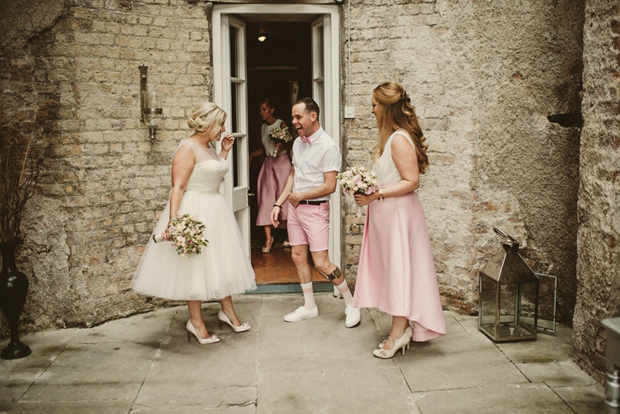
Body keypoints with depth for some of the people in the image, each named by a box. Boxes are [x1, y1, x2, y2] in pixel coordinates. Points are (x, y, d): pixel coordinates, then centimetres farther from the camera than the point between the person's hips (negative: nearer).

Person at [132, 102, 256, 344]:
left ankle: (227, 310, 28)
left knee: (221, 263, 15)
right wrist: (173, 221, -31)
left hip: (216, 210, 9)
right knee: (194, 265, 1)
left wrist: (225, 151, 14)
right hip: (194, 212, -9)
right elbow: (178, 187, -22)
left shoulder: (209, 147, 11)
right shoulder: (188, 148, -16)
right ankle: (196, 321, 12)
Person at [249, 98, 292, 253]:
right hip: (268, 164, 5)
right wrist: (251, 155, 9)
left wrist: (283, 145, -26)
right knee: (266, 199, -5)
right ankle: (268, 237, -4)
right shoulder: (263, 127, 14)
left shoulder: (281, 124, -4)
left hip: (282, 163, -5)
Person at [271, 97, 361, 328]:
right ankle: (309, 306, 25)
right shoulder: (298, 143, 10)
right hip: (295, 207, 8)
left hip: (315, 208, -8)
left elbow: (330, 186, -19)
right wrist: (278, 204, 10)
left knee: (321, 262, -9)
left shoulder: (328, 147, -16)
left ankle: (351, 304, 9)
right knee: (298, 257, 11)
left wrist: (300, 196, -11)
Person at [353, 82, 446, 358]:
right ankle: (403, 328, 23)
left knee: (399, 270, -3)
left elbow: (411, 181, -22)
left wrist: (376, 195, -25)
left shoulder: (399, 139, -17)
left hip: (399, 213, -10)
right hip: (386, 214, 10)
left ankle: (398, 332, 5)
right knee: (392, 270, 13)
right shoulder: (390, 137, 13)